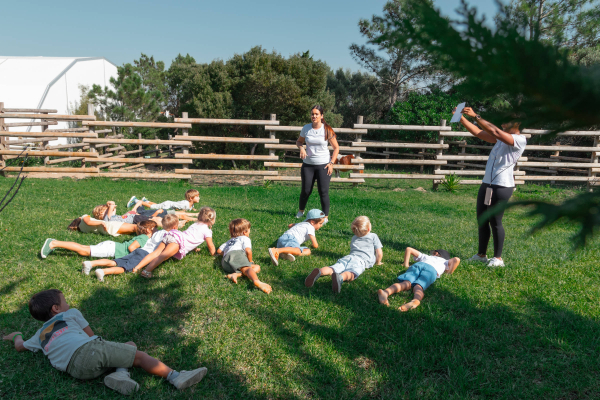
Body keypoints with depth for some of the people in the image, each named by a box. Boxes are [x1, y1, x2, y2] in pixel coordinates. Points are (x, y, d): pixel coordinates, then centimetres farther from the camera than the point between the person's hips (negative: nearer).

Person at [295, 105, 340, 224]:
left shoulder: (327, 130, -5)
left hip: (323, 165, -2)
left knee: (323, 191, -4)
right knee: (306, 190, 7)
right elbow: (299, 141, 17)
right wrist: (301, 148, -6)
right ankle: (300, 211, 33)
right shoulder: (306, 128, 1)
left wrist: (331, 163, -8)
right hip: (308, 164, 2)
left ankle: (325, 217, 9)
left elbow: (336, 147, 1)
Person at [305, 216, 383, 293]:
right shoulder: (374, 236, 21)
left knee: (333, 269, -20)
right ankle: (340, 277, -65)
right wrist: (377, 263, 37)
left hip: (348, 257, 4)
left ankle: (319, 271, -51)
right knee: (351, 273, -33)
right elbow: (379, 253, 17)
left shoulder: (353, 238, 36)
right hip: (361, 261, -4)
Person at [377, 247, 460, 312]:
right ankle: (416, 300, -62)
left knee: (406, 283, -25)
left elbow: (409, 249, 43)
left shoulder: (426, 257, 44)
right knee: (418, 287, -27)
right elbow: (456, 259, 19)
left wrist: (406, 264, 42)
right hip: (431, 270, -1)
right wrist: (449, 272, 28)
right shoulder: (445, 262, 39)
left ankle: (386, 292, -57)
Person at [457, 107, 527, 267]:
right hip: (487, 184, 8)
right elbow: (478, 132, 15)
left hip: (502, 186, -8)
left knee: (495, 221, -2)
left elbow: (495, 131, -23)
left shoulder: (520, 140, -9)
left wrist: (476, 116, -21)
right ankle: (481, 254, 23)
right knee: (481, 219, 11)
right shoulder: (501, 138, 16)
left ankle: (498, 258, 12)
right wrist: (461, 118, 6)